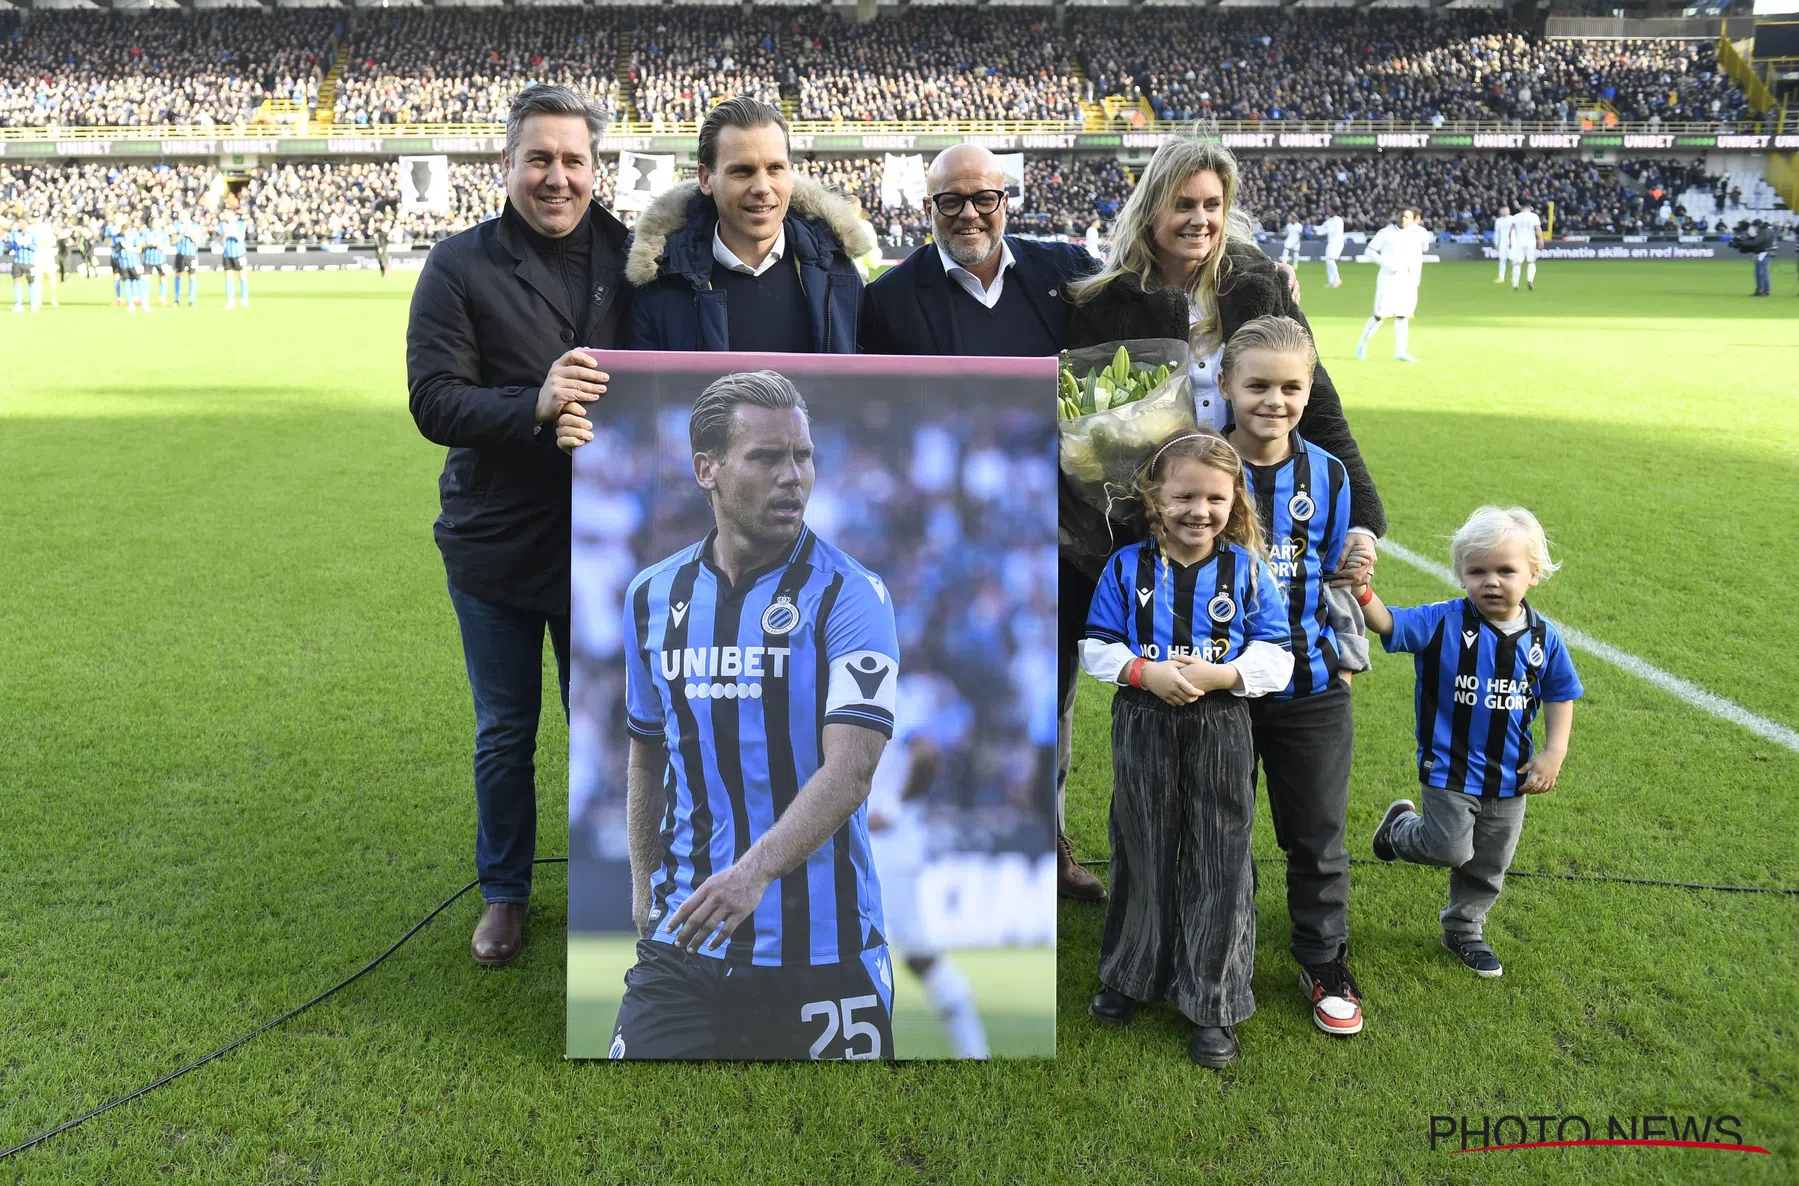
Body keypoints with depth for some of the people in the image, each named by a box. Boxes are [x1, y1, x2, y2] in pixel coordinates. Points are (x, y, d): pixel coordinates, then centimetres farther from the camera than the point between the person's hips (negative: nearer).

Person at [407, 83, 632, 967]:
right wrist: (535, 406, -29)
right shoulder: (459, 266, -7)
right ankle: (505, 892, 34)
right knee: (505, 732, 14)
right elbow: (433, 400, -14)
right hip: (495, 543, -1)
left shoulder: (625, 255, -1)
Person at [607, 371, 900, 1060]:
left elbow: (852, 768, -18)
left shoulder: (849, 595, -8)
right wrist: (645, 891, 14)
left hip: (821, 944, -3)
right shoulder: (652, 597, 6)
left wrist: (755, 870, -30)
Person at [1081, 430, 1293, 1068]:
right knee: (1142, 854, 14)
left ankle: (1213, 1003, 19)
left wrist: (1217, 675, -19)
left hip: (1220, 728, -1)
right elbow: (1097, 647, 0)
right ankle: (1131, 976, 35)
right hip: (1143, 726, 1)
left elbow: (1275, 657, -3)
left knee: (1219, 863, 4)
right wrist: (1147, 672, -17)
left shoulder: (1247, 570, -2)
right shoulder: (1126, 566, -1)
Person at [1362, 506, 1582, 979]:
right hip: (1451, 767, -4)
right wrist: (1361, 590, -46)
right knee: (1450, 848, -8)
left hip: (1510, 775, 4)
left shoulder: (1544, 637, -5)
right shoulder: (1442, 623, -16)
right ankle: (1401, 825, 24)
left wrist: (1554, 752, -1)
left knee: (1488, 867, 17)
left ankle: (1464, 930, 42)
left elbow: (1559, 694, 7)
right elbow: (1386, 623, -26)